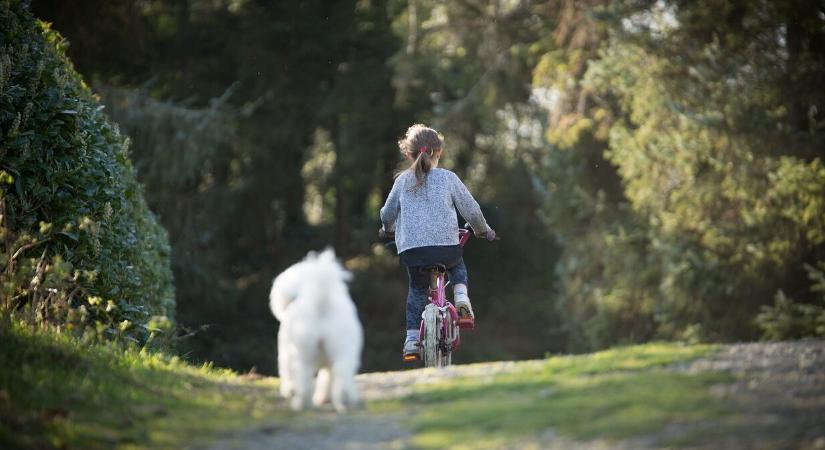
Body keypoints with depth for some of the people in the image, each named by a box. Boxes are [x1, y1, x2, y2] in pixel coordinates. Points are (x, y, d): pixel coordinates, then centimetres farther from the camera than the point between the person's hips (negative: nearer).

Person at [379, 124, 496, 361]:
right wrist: (482, 230, 26)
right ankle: (461, 297, 4)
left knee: (417, 289, 22)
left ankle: (412, 338, 11)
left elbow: (387, 212, 19)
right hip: (446, 244, -1)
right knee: (457, 266, 32)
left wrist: (387, 228, 42)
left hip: (410, 247, 1)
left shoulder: (403, 180, 9)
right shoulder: (448, 178, 3)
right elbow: (471, 209, 7)